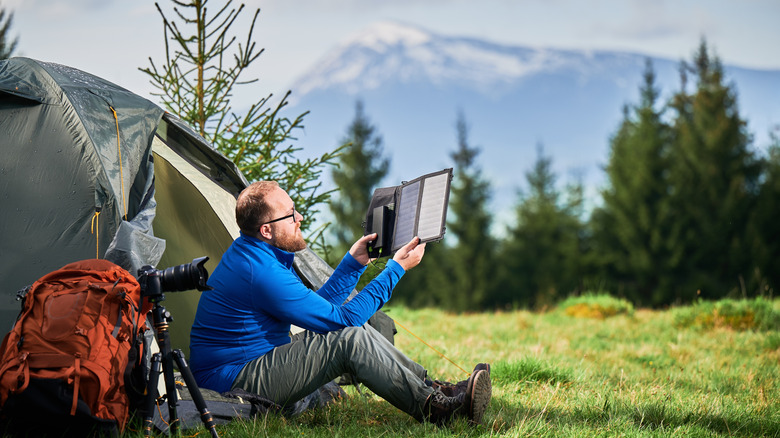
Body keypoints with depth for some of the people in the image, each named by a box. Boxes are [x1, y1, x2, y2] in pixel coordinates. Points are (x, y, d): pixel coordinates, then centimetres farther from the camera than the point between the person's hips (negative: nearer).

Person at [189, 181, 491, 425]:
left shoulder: (247, 251, 9)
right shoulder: (262, 271, -25)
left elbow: (317, 307, 18)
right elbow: (341, 318, -20)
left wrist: (353, 263, 11)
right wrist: (396, 269, -15)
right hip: (231, 382, -10)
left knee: (357, 330, 5)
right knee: (350, 339, -22)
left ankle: (431, 386, 6)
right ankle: (433, 407, -16)